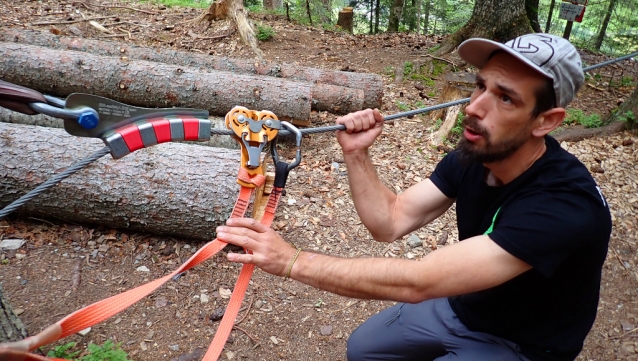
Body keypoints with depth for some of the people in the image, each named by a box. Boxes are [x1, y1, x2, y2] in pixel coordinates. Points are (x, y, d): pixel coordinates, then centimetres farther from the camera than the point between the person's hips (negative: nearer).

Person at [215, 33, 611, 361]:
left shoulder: (567, 204, -37)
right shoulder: (472, 156, -13)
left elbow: (417, 282, -42)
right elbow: (389, 221, -11)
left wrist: (292, 261, -39)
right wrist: (357, 154, -25)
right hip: (461, 307, 6)